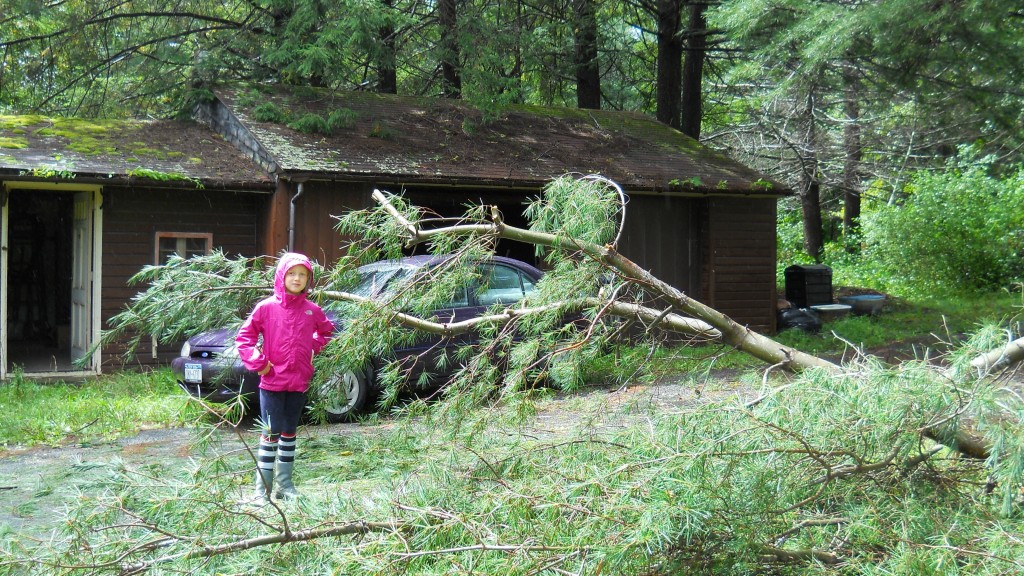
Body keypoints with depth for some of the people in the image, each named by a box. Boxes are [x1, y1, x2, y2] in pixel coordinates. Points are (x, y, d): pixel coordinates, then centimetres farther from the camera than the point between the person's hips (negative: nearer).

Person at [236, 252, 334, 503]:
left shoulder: (312, 310, 4)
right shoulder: (266, 307, -6)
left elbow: (327, 330, 24)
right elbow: (244, 337, -2)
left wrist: (314, 348, 10)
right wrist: (258, 363, -10)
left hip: (299, 383, 4)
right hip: (272, 382, -4)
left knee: (289, 434, 13)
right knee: (271, 435, -3)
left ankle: (285, 485, 22)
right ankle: (263, 490, 2)